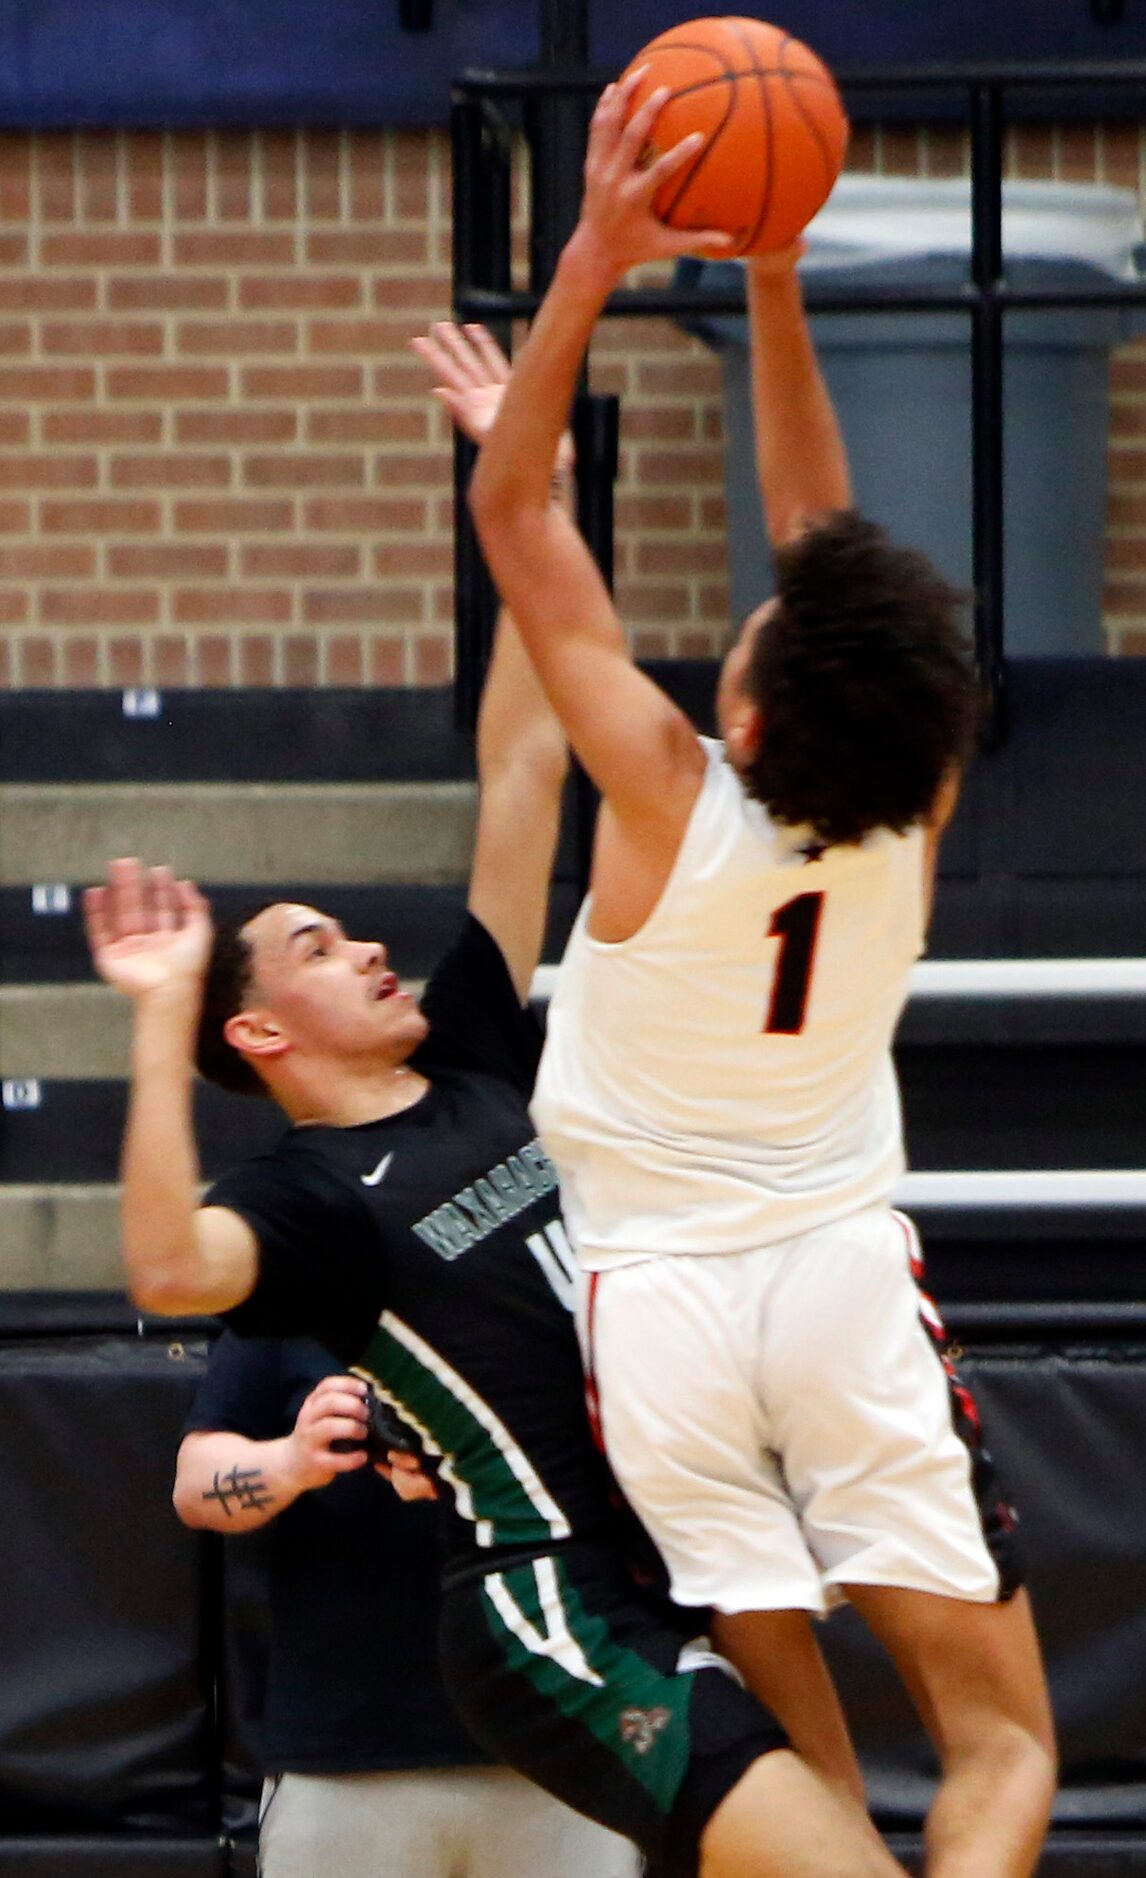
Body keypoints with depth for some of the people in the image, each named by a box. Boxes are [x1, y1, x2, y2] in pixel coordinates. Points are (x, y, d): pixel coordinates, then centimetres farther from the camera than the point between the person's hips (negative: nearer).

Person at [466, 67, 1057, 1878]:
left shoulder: (670, 796, -14)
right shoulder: (911, 813, -6)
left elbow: (512, 515, -8)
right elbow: (820, 524, 6)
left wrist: (594, 259, -11)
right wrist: (773, 276, 4)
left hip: (662, 1300, -1)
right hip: (846, 1270, 1)